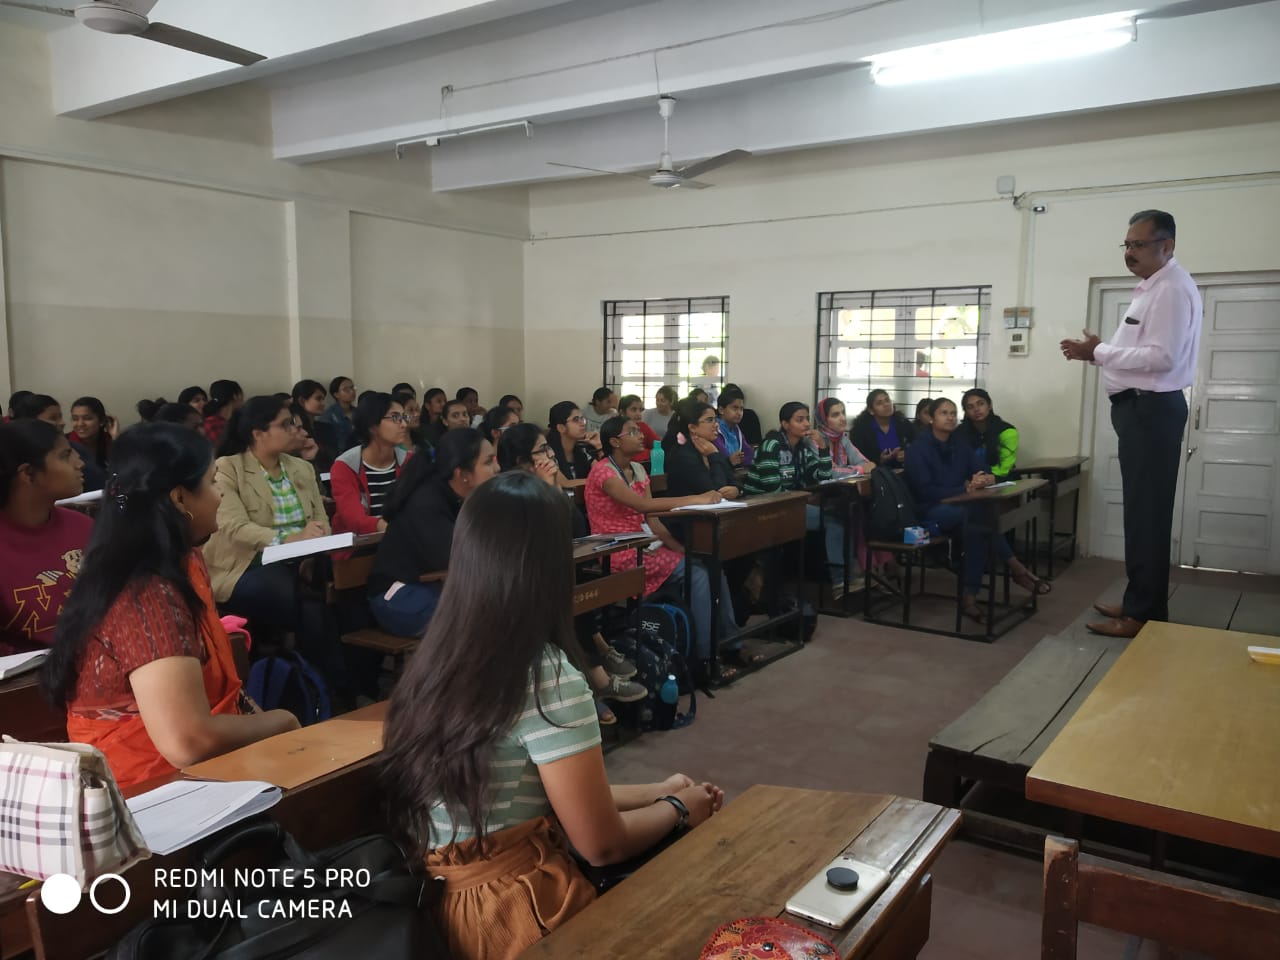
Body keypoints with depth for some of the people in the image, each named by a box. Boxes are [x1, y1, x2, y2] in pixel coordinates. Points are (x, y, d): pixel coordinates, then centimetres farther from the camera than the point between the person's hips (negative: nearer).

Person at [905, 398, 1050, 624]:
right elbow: (926, 491, -17)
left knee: (977, 528, -31)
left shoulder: (960, 445, 13)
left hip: (960, 507, 6)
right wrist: (966, 489, -26)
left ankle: (969, 596, -29)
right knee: (977, 515, -34)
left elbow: (983, 471, 6)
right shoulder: (918, 449, -7)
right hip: (930, 511, -6)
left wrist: (986, 479, -21)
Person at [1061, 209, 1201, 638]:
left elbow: (1161, 357, -24)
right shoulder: (1152, 288, 17)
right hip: (1140, 408, 11)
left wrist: (1099, 353, -17)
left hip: (1151, 409, -11)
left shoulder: (1172, 289, -15)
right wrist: (1099, 352, 4)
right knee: (1141, 510, 15)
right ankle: (1139, 602, 26)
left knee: (1147, 512, -5)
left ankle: (1144, 615, 3)